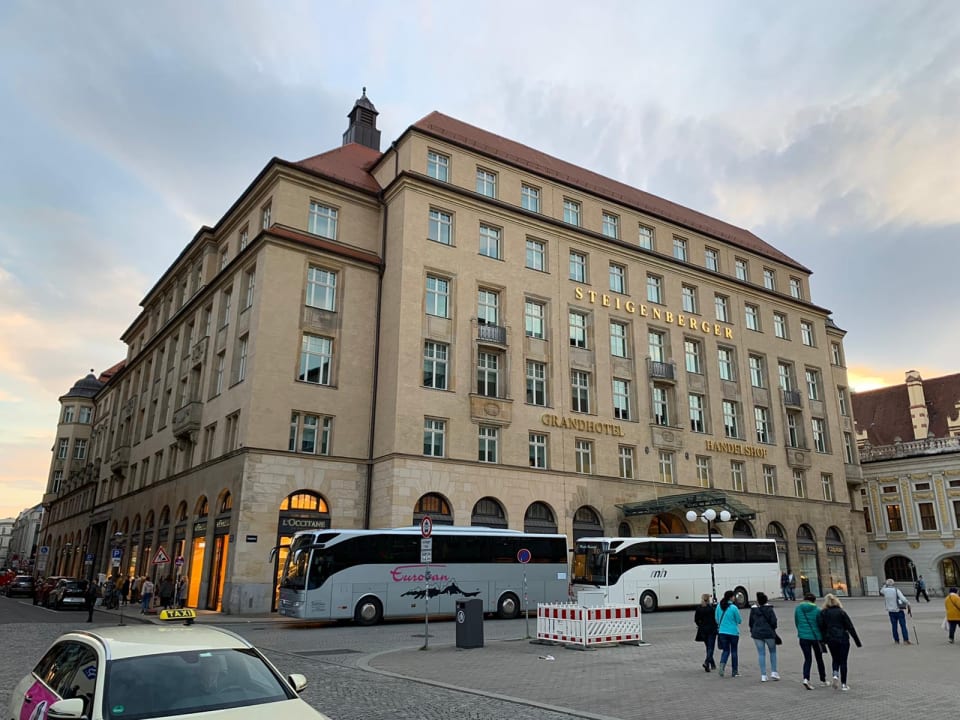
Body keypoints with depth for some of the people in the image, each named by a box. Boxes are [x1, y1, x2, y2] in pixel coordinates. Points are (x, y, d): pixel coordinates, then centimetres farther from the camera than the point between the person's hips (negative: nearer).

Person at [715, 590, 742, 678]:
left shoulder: (719, 606, -1)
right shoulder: (734, 608, -15)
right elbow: (739, 620, -6)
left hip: (722, 632, 3)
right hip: (733, 632, -3)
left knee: (725, 650, 13)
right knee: (734, 651, 12)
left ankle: (722, 666, -9)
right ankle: (734, 671, 19)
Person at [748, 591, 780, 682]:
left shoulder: (753, 609, -1)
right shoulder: (769, 609, -10)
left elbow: (750, 622, 6)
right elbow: (773, 621, -11)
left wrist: (752, 631, 20)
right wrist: (773, 629, 9)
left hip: (757, 634, 2)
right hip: (769, 633, -2)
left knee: (761, 653, 6)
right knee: (773, 652, 17)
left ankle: (763, 675, 5)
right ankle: (773, 672, 13)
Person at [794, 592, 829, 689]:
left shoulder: (798, 608, 0)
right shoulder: (817, 610, -9)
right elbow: (821, 624, -4)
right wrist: (823, 637, 8)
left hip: (803, 637, 1)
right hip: (816, 637, -1)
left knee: (807, 659, 5)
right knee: (819, 659, 18)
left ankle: (806, 678, -15)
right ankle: (823, 680, 30)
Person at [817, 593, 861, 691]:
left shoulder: (823, 613, -2)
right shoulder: (841, 612, -7)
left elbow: (821, 627, -7)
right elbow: (850, 627, -6)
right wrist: (858, 641, 0)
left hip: (830, 640, 2)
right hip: (843, 639, -2)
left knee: (835, 659, 18)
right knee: (843, 661, 7)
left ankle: (835, 675, -7)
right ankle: (843, 684, 9)